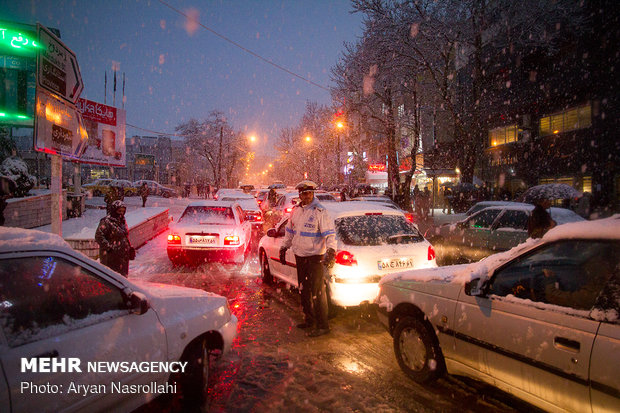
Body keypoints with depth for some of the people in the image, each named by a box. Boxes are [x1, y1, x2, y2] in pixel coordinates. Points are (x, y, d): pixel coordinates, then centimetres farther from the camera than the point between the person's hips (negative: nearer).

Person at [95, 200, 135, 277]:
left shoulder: (122, 220, 12)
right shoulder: (106, 221, -13)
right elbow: (98, 236, -18)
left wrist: (130, 247, 13)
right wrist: (109, 247, -22)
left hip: (123, 255, 8)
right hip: (111, 256, -8)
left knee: (122, 275, 14)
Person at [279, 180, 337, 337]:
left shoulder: (320, 212, -13)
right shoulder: (296, 210, 9)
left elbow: (330, 234, -18)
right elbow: (290, 231, 21)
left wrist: (331, 250, -31)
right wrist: (284, 247, 23)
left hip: (315, 257, -7)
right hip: (299, 256, 7)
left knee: (317, 292, -4)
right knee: (304, 290, 17)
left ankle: (322, 326, 7)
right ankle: (309, 319, 33)